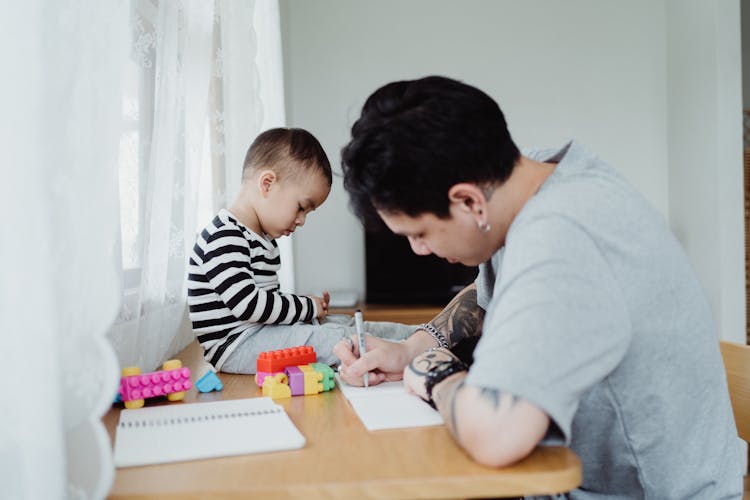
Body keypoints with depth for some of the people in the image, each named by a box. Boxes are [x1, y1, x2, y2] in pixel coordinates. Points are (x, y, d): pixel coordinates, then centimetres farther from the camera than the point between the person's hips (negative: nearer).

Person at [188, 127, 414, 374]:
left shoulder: (260, 237, 16)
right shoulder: (224, 238, -19)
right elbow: (248, 304, -26)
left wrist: (307, 305, 2)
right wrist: (307, 307, -14)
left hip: (261, 332, 10)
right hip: (235, 345, -10)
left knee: (344, 324, 4)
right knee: (333, 337, -23)